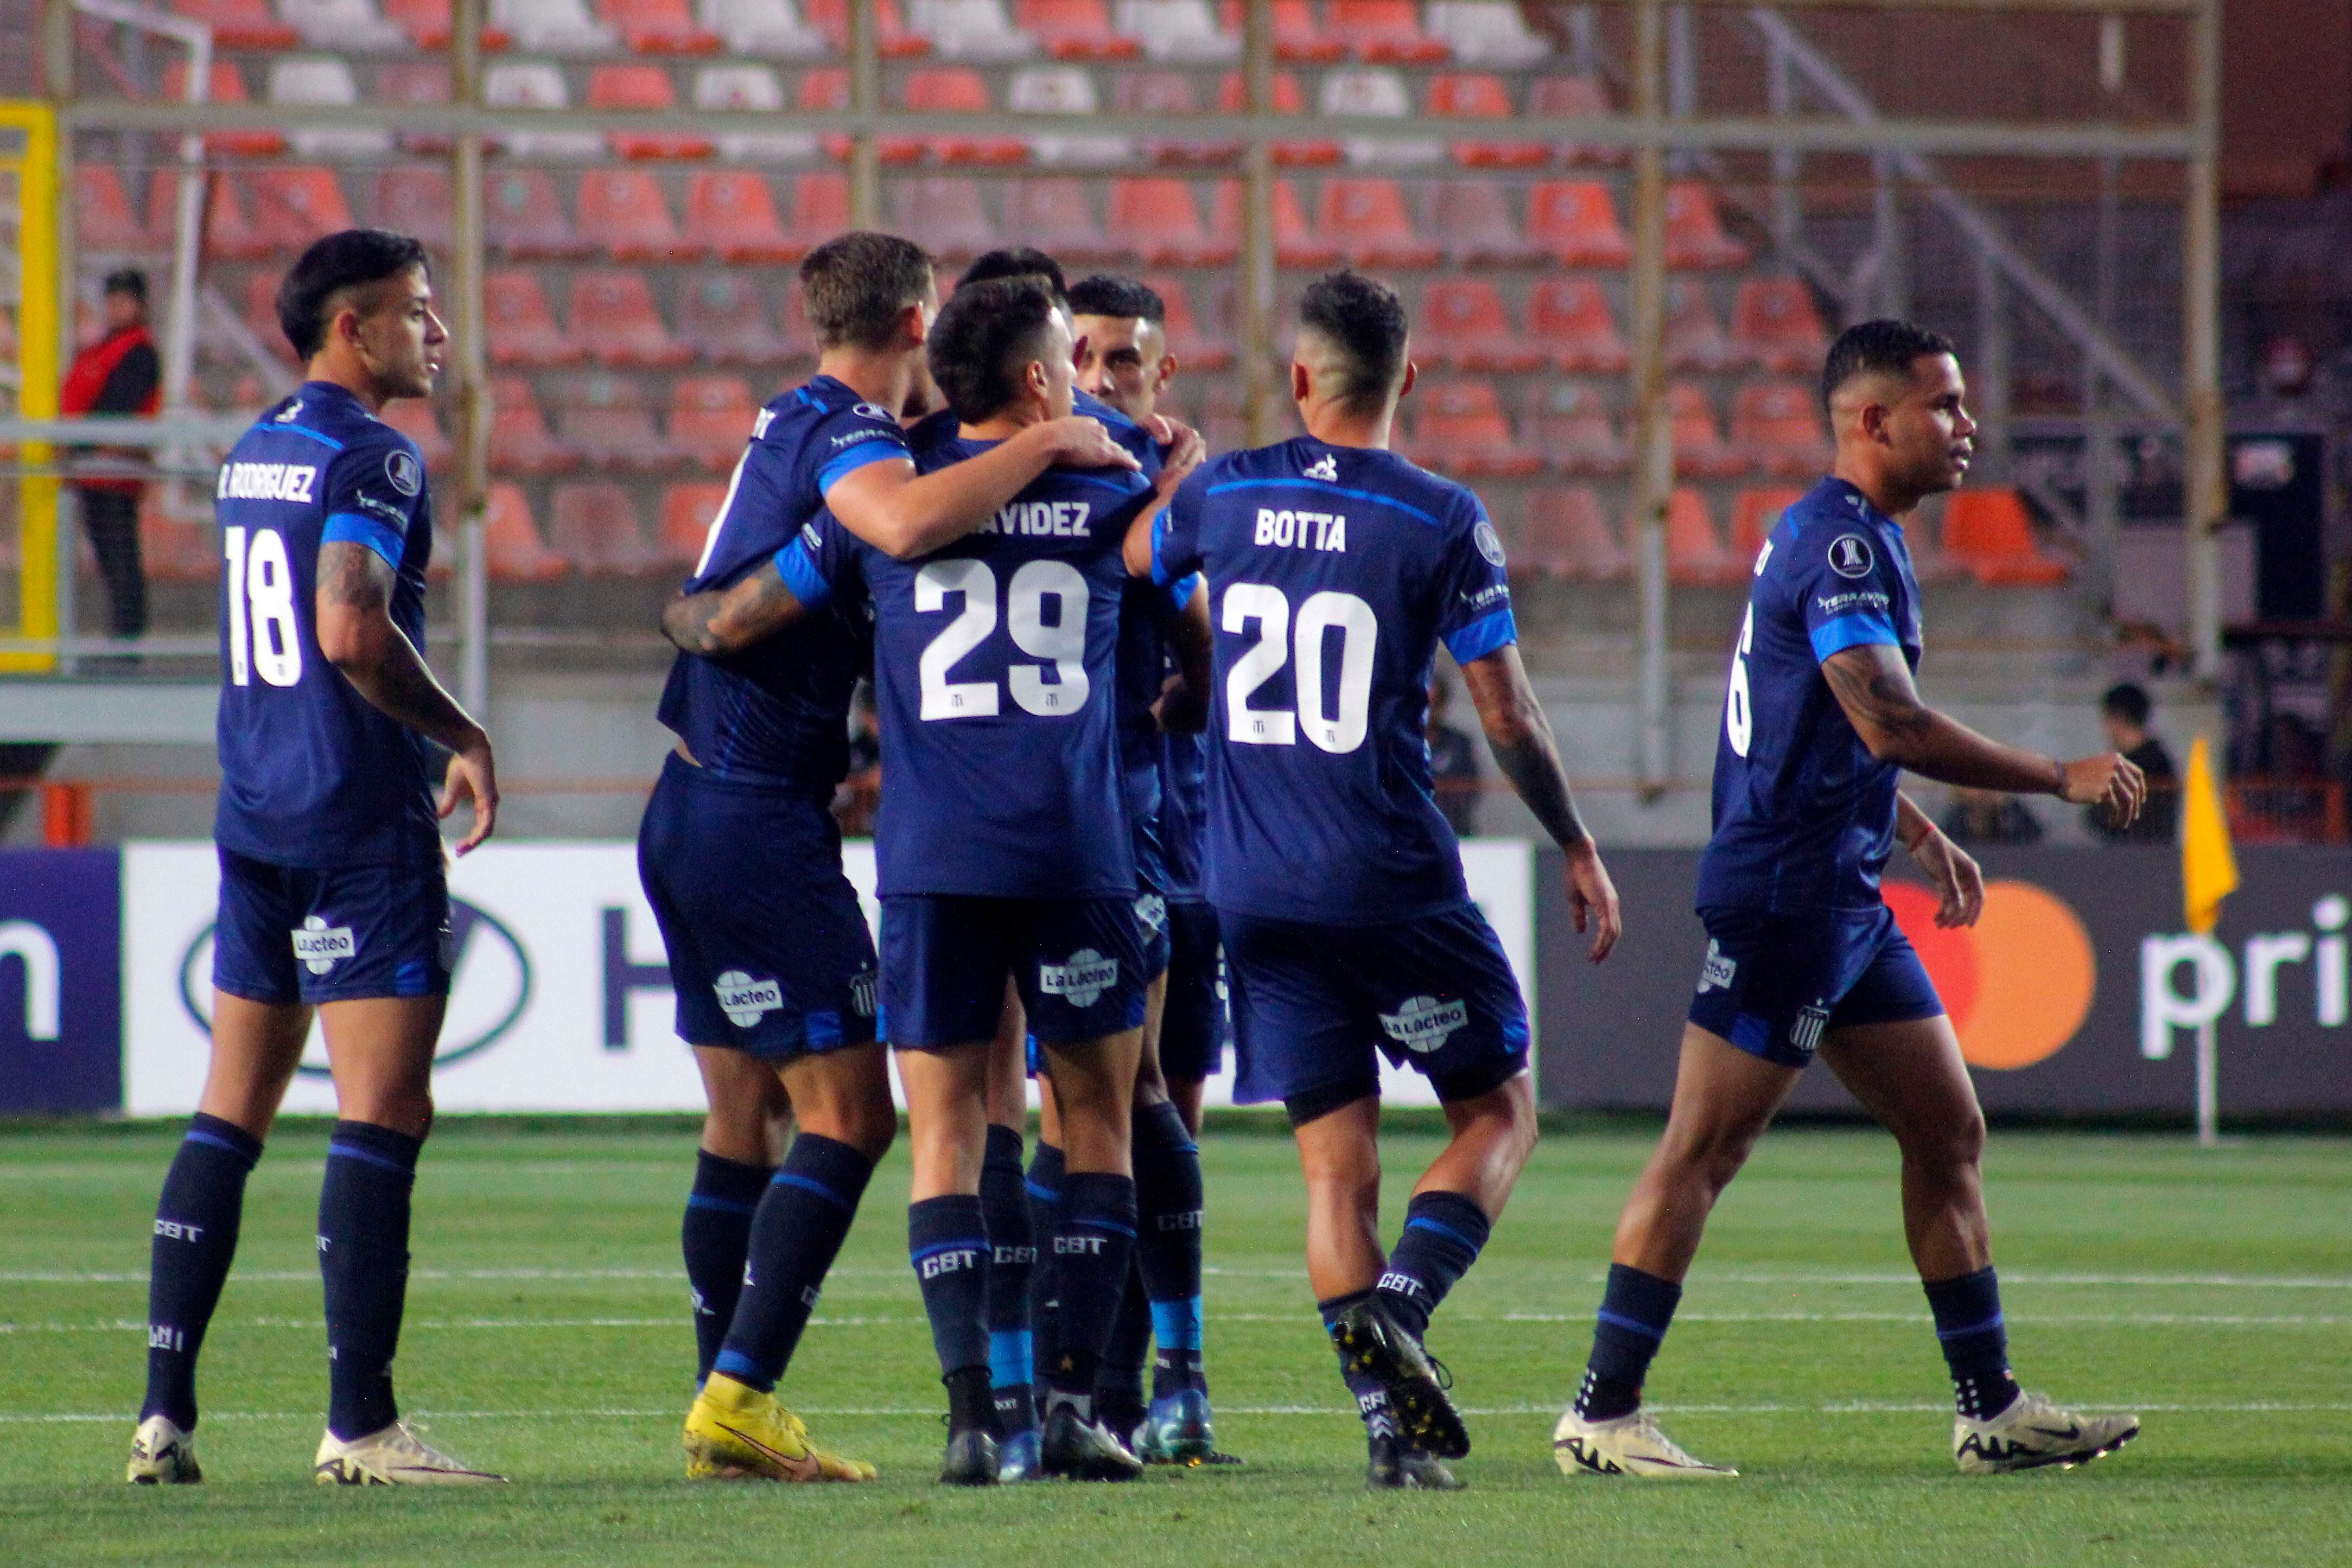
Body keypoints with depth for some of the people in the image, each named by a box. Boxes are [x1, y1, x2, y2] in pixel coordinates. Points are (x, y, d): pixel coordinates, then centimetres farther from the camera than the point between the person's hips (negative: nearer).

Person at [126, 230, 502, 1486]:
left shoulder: (251, 454, 16)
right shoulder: (369, 456, -12)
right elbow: (351, 633, -23)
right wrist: (463, 738, -11)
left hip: (253, 815, 9)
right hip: (361, 819, -9)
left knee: (229, 1117, 10)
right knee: (382, 1115, -8)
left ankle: (166, 1408, 7)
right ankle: (359, 1423, -12)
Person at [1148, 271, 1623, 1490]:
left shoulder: (1215, 496, 3)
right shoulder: (1441, 522, -6)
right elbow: (1508, 718, -2)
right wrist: (1577, 850, 10)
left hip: (1253, 889, 3)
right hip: (1392, 881, -3)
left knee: (1335, 1161, 7)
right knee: (1496, 1114, 11)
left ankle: (1390, 1424, -3)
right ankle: (1396, 1308, -14)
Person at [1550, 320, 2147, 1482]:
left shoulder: (1855, 537, 17)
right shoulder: (1840, 544, -16)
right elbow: (1892, 725, -25)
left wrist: (1923, 838, 28)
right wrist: (2061, 778, -18)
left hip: (1843, 900, 11)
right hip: (1783, 895, -11)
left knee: (1949, 1132, 11)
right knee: (1702, 1151, -9)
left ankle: (1989, 1409, 16)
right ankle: (1602, 1416, -7)